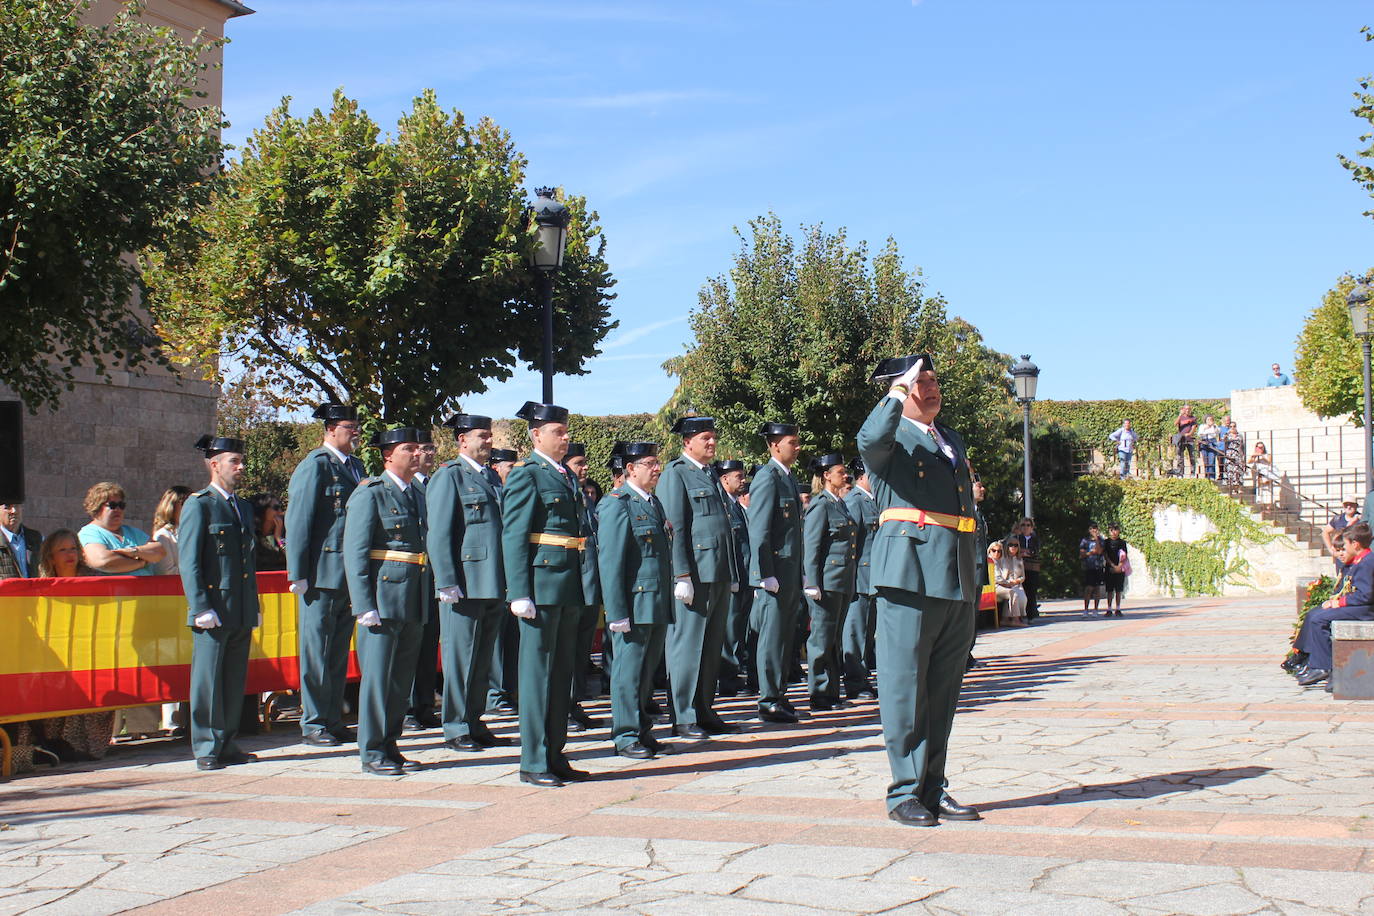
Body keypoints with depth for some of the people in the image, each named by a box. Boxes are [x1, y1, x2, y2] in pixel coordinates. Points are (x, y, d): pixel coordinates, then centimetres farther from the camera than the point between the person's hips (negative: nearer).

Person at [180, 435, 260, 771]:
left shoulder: (243, 508, 19)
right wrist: (201, 608, -16)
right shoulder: (199, 505, -4)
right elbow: (188, 560, -9)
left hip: (242, 613, 7)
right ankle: (206, 749, 4)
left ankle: (228, 745, 17)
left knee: (235, 681, 10)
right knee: (208, 680, -2)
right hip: (213, 611, -7)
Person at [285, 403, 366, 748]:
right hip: (322, 574, -7)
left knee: (339, 652, 13)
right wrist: (298, 575, -14)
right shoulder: (314, 466, -9)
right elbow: (297, 522, -12)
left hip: (351, 574, 7)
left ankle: (334, 722, 20)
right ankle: (313, 726, 8)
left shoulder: (355, 466, 14)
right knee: (317, 651, 1)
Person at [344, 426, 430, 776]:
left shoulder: (418, 495, 16)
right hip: (383, 599, -7)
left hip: (414, 603, 7)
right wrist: (364, 606, -16)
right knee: (378, 677, -2)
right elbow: (355, 553, -10)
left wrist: (428, 599, 13)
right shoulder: (369, 494, -5)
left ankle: (389, 746, 19)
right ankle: (372, 753, 5)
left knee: (402, 678, 10)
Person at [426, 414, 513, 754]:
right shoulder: (448, 476, -5)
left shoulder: (490, 478, 18)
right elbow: (438, 535, -10)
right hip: (466, 587, -7)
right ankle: (456, 730, 6)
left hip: (493, 587, 7)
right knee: (461, 659, -1)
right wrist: (447, 584, -16)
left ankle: (475, 724, 20)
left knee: (482, 660, 12)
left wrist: (507, 584, 16)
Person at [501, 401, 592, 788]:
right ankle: (533, 763, 4)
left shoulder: (567, 476, 17)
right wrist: (520, 594, -17)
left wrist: (583, 591, 17)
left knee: (561, 673, 12)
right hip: (541, 585, -8)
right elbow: (513, 537, -11)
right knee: (538, 672, -2)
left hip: (569, 589, 8)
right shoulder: (526, 475, -7)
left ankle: (555, 756, 20)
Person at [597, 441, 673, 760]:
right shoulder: (618, 504, -9)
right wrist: (617, 613, -17)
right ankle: (626, 736, 7)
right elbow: (610, 561, -13)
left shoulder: (655, 503, 15)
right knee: (629, 669, -1)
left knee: (648, 668, 14)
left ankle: (642, 730, 23)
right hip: (634, 604, -8)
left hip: (658, 605, 8)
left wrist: (668, 602, 15)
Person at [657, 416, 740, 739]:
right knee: (688, 646, -4)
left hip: (720, 577, 8)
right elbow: (674, 528, -11)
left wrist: (732, 576, 18)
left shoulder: (712, 474, 20)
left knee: (712, 648, 11)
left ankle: (704, 712, 18)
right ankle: (683, 719, 1)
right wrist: (682, 576, -17)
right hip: (695, 575, -8)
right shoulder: (675, 474, -5)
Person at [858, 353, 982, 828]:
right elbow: (870, 438, -26)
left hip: (958, 583, 7)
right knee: (904, 687, -3)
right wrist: (899, 387, -14)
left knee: (943, 692, 10)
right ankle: (905, 792, 3)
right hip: (910, 574, -7)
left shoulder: (953, 441, 24)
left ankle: (933, 788, 18)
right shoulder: (892, 437, 1)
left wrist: (975, 574, 21)